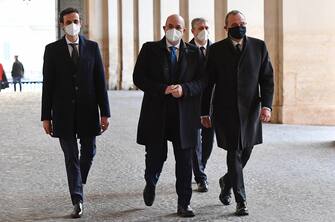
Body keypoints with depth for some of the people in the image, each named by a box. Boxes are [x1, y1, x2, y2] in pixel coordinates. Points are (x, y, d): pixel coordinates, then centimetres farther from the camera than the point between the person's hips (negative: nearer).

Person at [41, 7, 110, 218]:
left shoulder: (92, 47, 4)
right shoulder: (52, 50, 2)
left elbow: (100, 81, 3)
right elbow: (48, 84, 1)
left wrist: (104, 113, -2)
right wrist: (46, 116, -3)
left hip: (87, 111, 2)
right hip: (64, 112, -1)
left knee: (89, 152, 9)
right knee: (71, 156, 0)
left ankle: (78, 183, 38)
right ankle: (77, 201, 4)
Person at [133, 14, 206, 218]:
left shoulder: (193, 52, 7)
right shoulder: (150, 49, 4)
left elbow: (202, 81, 3)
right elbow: (138, 78, -4)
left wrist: (184, 89, -16)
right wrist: (163, 89, -16)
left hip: (184, 115, 1)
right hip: (156, 113, -1)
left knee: (185, 161, 3)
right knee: (156, 156, 6)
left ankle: (184, 204, 12)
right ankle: (150, 184, 39)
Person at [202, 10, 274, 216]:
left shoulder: (259, 46, 3)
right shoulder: (216, 50, 0)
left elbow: (267, 78, 3)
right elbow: (208, 82, 3)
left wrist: (266, 105, -8)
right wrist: (205, 112, 2)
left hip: (250, 109, 2)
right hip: (225, 111, -2)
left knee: (246, 151, 11)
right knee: (235, 153, -5)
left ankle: (227, 181, 39)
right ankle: (241, 201, 3)